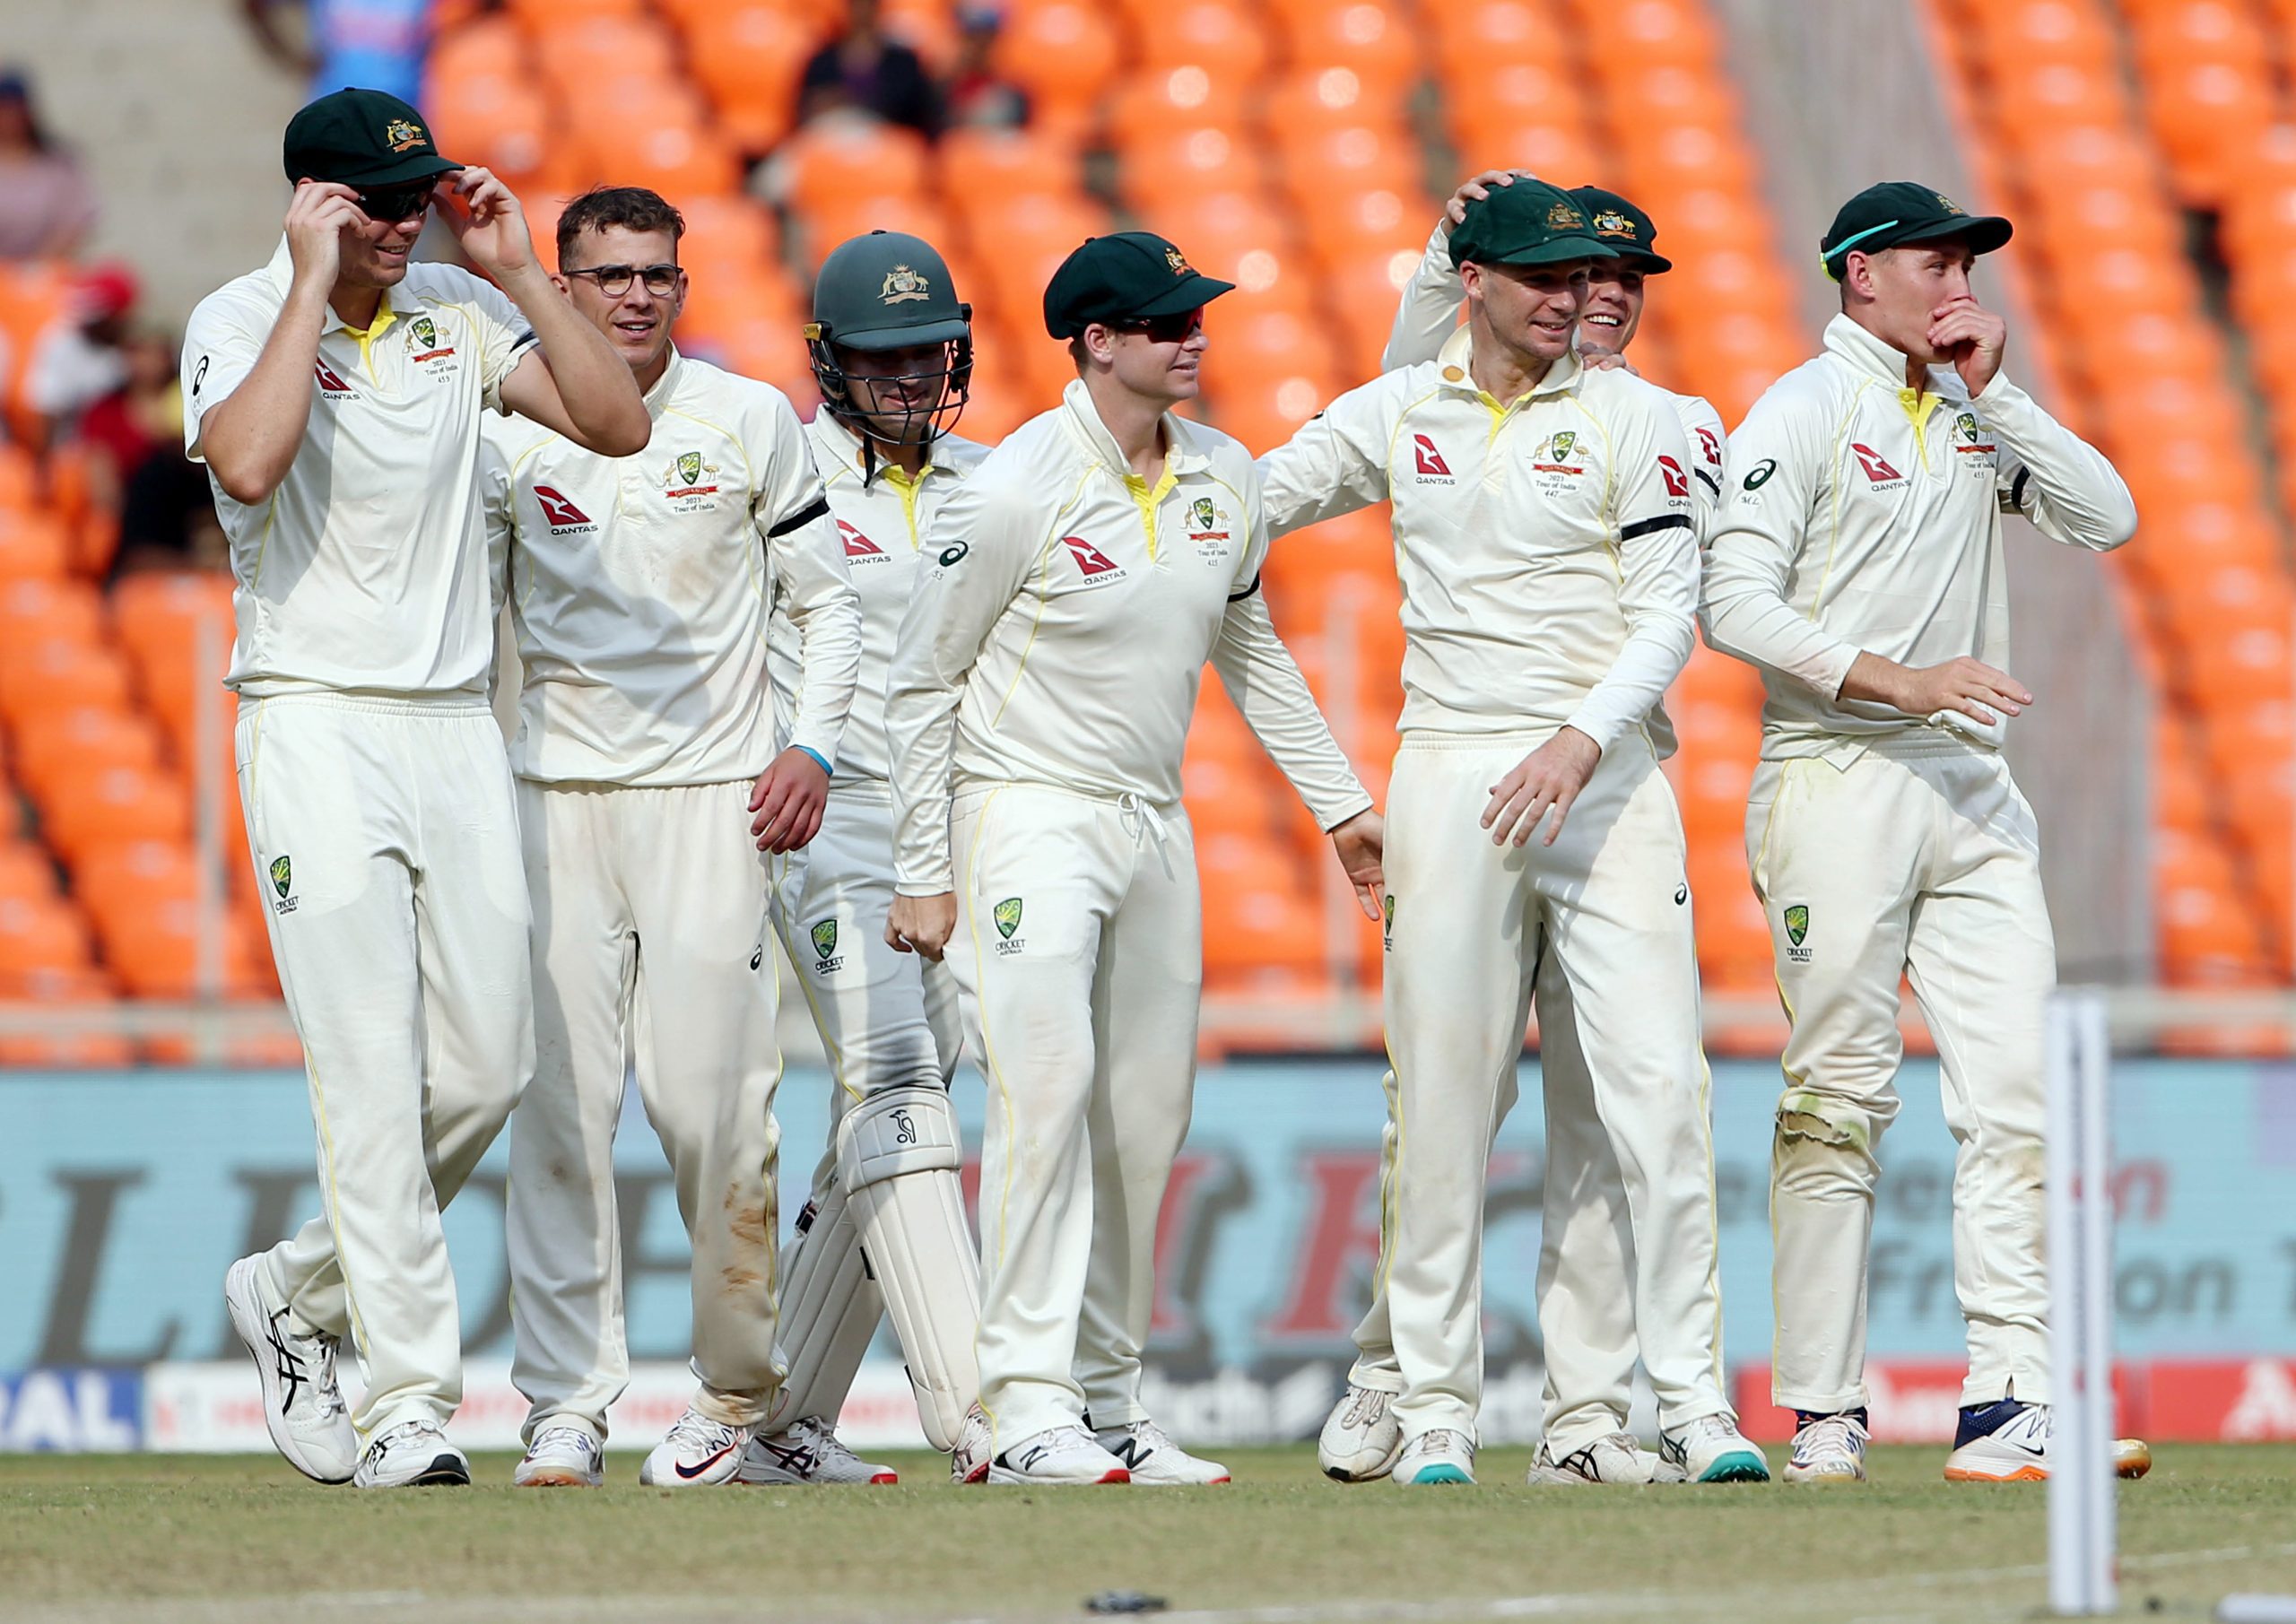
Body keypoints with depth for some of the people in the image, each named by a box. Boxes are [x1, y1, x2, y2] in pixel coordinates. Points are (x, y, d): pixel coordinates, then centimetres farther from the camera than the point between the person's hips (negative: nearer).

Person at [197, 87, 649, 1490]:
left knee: (491, 1064, 5)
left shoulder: (462, 314, 8)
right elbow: (248, 462, -28)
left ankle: (305, 1292, 25)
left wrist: (519, 272, -6)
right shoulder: (243, 322, -7)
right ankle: (406, 1402, -11)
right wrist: (316, 282, -22)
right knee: (372, 1073, -11)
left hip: (458, 728, 6)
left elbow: (617, 424, -1)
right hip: (318, 729, -6)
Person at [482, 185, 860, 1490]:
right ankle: (569, 1403, 0)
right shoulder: (510, 433, 5)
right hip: (556, 794, 1)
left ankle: (739, 1391, 8)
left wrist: (812, 746, -3)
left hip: (713, 795, -1)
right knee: (562, 1102, -5)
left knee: (711, 1102, -8)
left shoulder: (752, 422, 4)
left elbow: (829, 598, 10)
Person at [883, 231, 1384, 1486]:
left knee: (1147, 1114, 7)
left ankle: (1107, 1401, 16)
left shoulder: (1224, 477, 5)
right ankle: (1028, 1407, -23)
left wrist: (1337, 801, 20)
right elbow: (921, 684, -8)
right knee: (1048, 1083, -19)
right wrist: (921, 875, -9)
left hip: (1154, 821, 7)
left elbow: (1248, 650, 21)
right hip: (1029, 813, -7)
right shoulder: (1015, 490, -14)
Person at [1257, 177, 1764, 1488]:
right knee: (1443, 1100, 1)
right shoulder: (1394, 416, 9)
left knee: (1661, 1085, -10)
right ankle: (1438, 1407, 7)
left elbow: (1670, 615, -5)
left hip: (1609, 776, -2)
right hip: (1454, 779, 2)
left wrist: (1580, 740, -19)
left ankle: (1696, 1401, -8)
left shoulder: (1630, 418, 2)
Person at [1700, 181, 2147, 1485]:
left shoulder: (1973, 415, 17)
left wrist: (1996, 392, 0)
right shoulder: (1803, 413, -3)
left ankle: (2012, 1403, -8)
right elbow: (1738, 602, -13)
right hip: (1840, 780, -6)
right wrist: (1903, 682, -20)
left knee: (2018, 1094, -5)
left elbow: (2106, 519, 6)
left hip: (1974, 788, 6)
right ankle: (1823, 1414, 0)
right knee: (1842, 1100, -4)